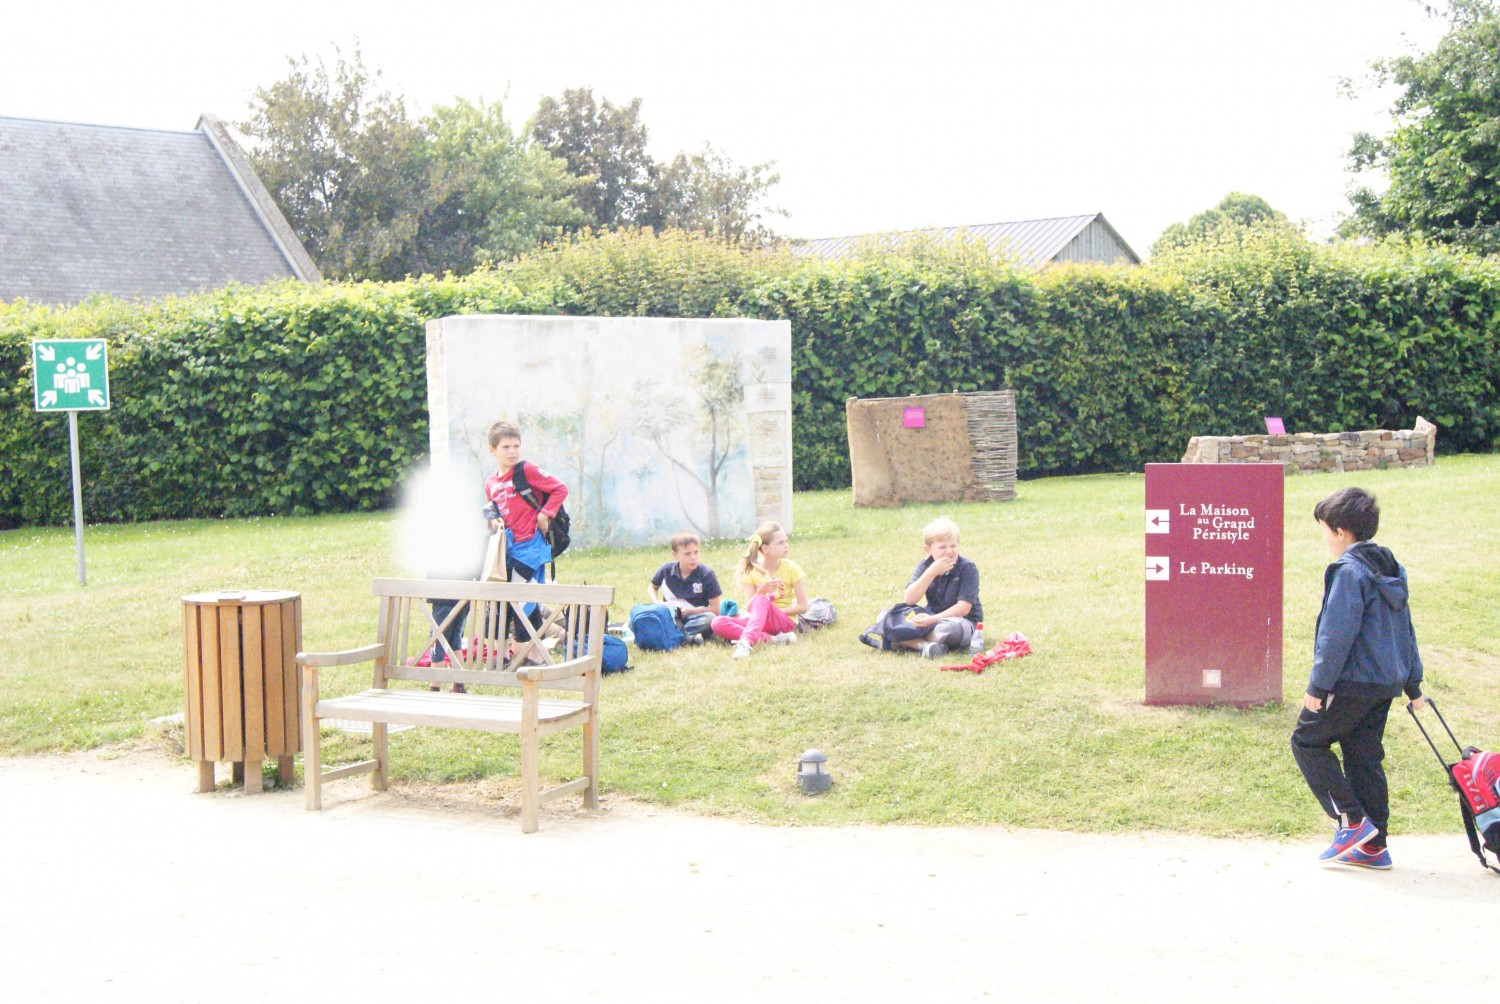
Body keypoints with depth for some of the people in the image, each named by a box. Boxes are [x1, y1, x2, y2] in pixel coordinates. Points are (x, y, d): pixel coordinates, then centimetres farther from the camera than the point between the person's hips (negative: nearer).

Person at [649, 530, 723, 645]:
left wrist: (688, 611, -16)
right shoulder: (666, 570, 0)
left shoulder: (707, 574, -7)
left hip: (695, 616, -2)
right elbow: (652, 587, 22)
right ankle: (687, 636, -35)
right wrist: (656, 602, 0)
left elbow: (715, 609, -8)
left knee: (710, 618, -36)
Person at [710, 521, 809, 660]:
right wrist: (762, 590, -23)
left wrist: (774, 611, -10)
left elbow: (802, 606, -3)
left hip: (785, 621, -3)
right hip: (759, 620, 3)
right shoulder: (751, 571, 0)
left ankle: (746, 641, -54)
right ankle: (771, 639, -35)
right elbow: (749, 608, -6)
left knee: (761, 600, -34)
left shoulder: (791, 568, -3)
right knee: (718, 623, -23)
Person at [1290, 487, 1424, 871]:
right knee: (1364, 756, 13)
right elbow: (1405, 632, 20)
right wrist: (1412, 685, 25)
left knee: (1307, 740, 4)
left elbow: (1337, 634, -19)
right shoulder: (1391, 570, 14)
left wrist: (1318, 686, -15)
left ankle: (1351, 820, -3)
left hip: (1353, 682, -9)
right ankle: (1373, 845, 15)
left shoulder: (1349, 570, -15)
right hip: (1386, 682, 9)